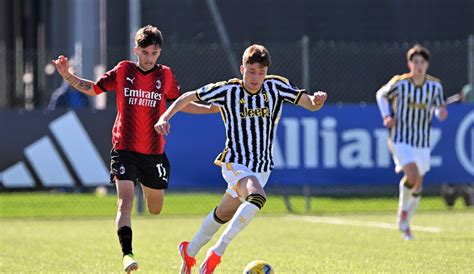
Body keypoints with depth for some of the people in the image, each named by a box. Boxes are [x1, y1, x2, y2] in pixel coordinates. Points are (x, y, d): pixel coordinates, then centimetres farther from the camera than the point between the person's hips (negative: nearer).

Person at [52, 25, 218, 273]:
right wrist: (67, 75, -3)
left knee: (155, 210, 13)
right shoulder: (122, 71, 0)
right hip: (125, 149, -2)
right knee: (125, 200, -20)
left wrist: (214, 108, 8)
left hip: (154, 152, 2)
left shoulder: (165, 75, 3)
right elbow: (92, 89, 10)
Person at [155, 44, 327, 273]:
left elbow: (311, 105, -7)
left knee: (224, 214, 17)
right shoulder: (227, 90, -9)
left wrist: (317, 100, -30)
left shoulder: (276, 87, -4)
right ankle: (217, 252, -25)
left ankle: (190, 251, 41)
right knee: (257, 197, -33)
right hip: (235, 163, -5)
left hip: (262, 168, 5)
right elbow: (188, 97, 1)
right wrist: (166, 117, -12)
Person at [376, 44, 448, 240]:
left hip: (422, 142, 4)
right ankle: (403, 206, 4)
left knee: (418, 187, 7)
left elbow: (438, 107, 10)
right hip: (400, 138, -4)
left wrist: (441, 112, -15)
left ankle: (405, 223, 28)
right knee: (413, 175, -24)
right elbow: (381, 95, 8)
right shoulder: (399, 83, -10)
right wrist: (387, 116, -5)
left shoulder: (435, 86, -3)